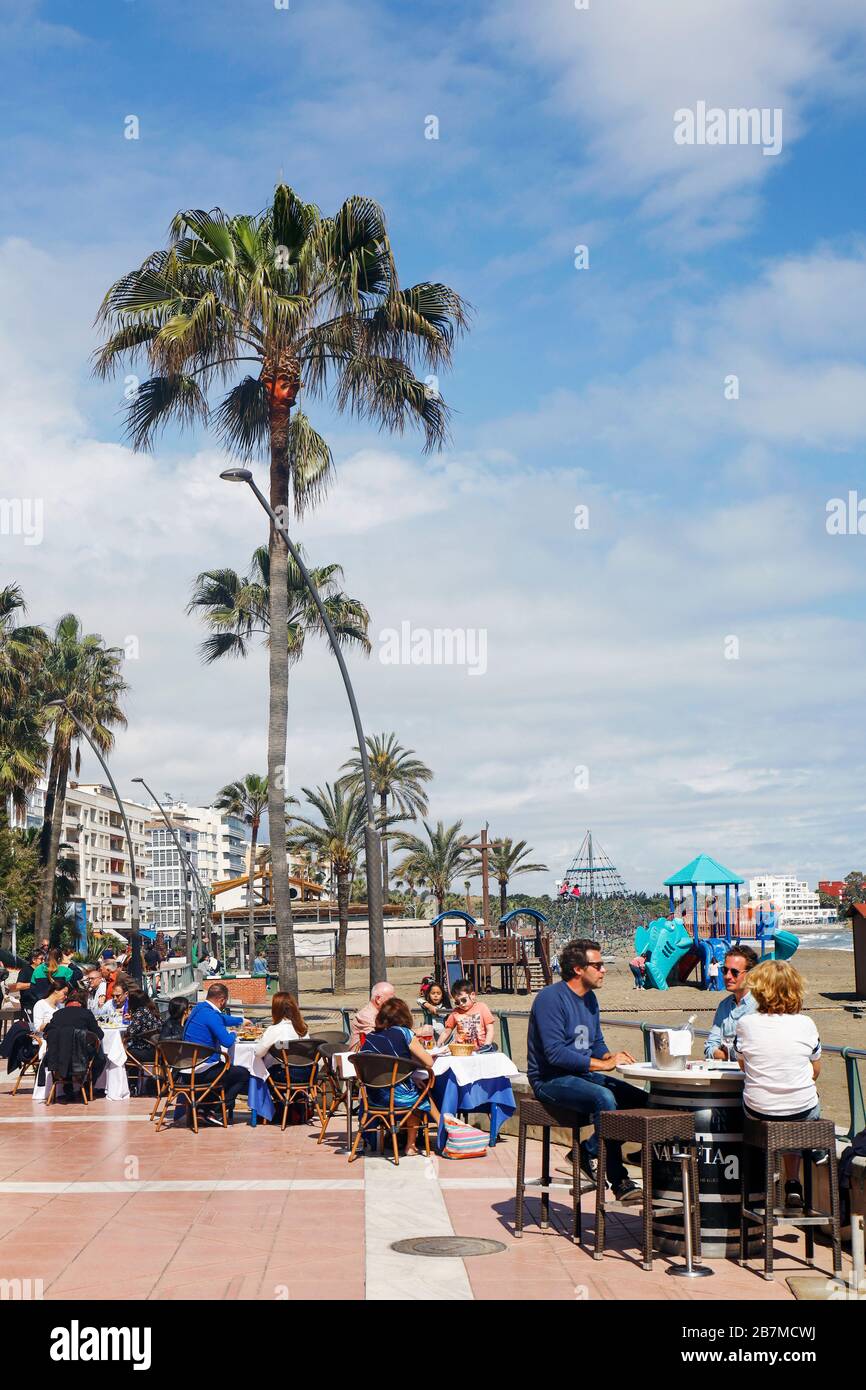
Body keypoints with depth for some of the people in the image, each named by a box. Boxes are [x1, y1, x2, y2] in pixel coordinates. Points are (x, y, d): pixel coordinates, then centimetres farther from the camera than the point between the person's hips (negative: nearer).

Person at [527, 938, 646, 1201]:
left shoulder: (589, 998, 12)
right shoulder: (551, 998, -15)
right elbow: (555, 1053, -23)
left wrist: (611, 1056, -4)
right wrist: (602, 1064, -23)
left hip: (582, 1075, 9)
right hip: (550, 1080, -9)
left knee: (639, 1099, -10)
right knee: (604, 1098, -34)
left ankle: (588, 1151, -1)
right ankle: (619, 1183, -25)